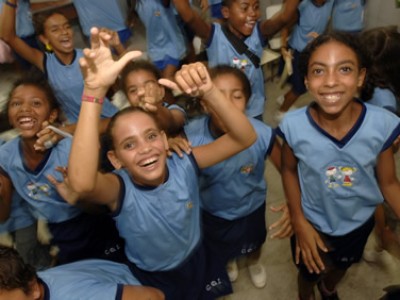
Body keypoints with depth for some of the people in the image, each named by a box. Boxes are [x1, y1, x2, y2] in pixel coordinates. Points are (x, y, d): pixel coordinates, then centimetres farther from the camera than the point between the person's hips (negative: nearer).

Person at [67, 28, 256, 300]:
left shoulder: (183, 165, -24)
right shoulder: (119, 189, -31)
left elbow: (245, 138, -32)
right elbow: (81, 183, -56)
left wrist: (209, 91, -50)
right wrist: (94, 92, -65)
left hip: (198, 263, 2)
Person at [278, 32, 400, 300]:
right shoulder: (294, 126, -30)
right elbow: (289, 170, -10)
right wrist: (299, 222, -10)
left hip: (360, 222, 2)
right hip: (313, 223, -2)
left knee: (342, 266, 34)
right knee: (309, 272, 28)